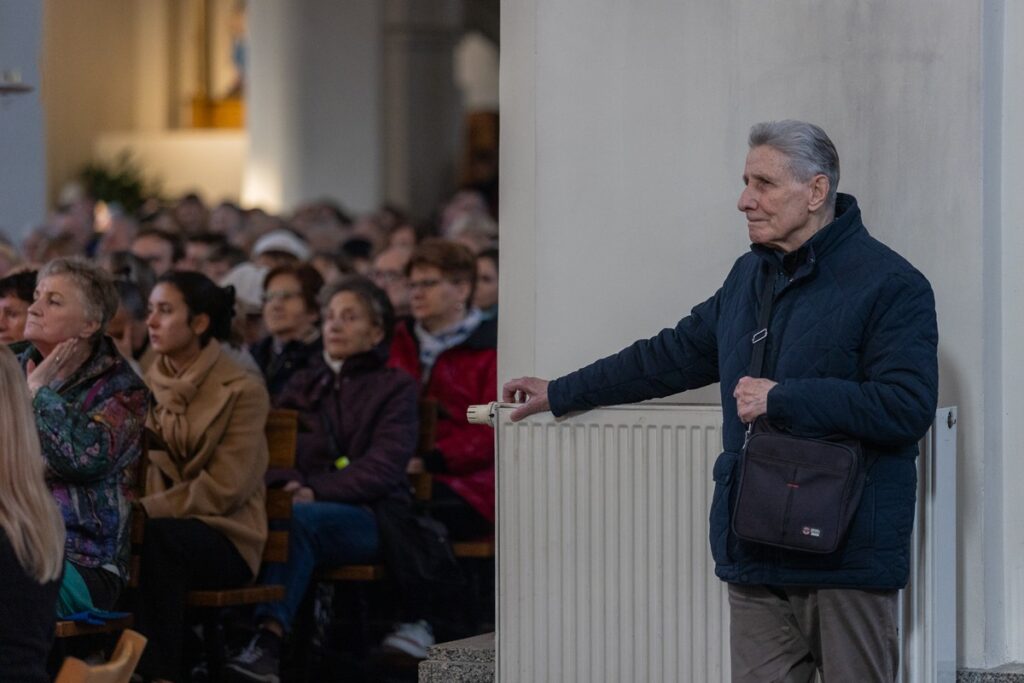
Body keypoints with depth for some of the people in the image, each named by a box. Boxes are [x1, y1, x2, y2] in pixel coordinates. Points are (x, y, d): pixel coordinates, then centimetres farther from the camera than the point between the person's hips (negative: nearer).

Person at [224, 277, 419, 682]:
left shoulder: (395, 387, 10)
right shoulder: (303, 385, 24)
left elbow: (384, 466, -5)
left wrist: (317, 491, -17)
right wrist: (286, 482, -13)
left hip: (371, 517, -3)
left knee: (299, 519, -36)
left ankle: (270, 639, -50)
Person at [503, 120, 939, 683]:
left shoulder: (890, 285, -8)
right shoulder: (750, 276, 17)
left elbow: (907, 407, -18)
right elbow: (675, 355, 28)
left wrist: (781, 398, -15)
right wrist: (560, 394, 32)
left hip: (846, 561, -7)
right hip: (756, 558, 7)